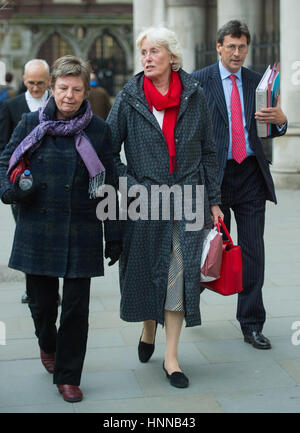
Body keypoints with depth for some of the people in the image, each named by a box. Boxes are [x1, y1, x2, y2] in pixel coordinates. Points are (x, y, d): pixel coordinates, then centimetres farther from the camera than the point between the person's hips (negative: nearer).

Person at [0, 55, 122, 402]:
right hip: (37, 230, 1)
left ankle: (68, 376, 19)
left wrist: (114, 236, 3)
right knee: (41, 302, 10)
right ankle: (48, 344, 43)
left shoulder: (99, 130, 2)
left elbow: (109, 187, 5)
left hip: (82, 233, 0)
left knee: (76, 308, 2)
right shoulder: (31, 124, 2)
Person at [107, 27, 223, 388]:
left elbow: (208, 152, 7)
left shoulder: (194, 95, 3)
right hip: (144, 200, 0)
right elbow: (108, 150, 3)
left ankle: (171, 356, 5)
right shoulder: (129, 98, 0)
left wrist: (213, 200, 6)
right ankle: (148, 330, 39)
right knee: (146, 269, 10)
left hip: (187, 197, 0)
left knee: (180, 272, -3)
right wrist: (127, 185, -8)